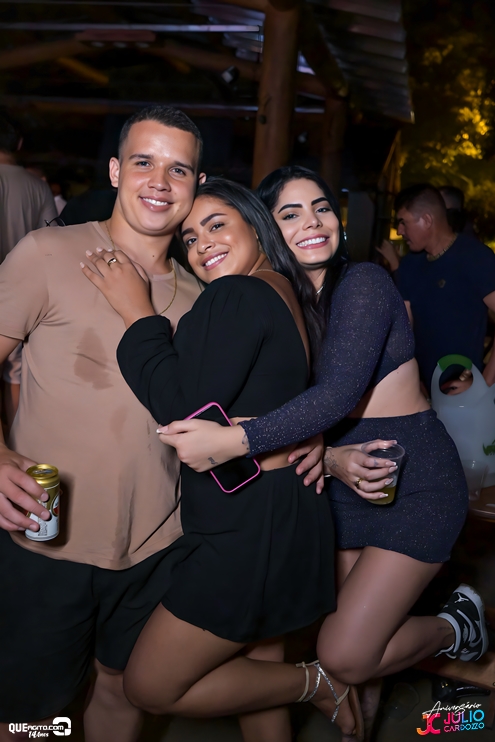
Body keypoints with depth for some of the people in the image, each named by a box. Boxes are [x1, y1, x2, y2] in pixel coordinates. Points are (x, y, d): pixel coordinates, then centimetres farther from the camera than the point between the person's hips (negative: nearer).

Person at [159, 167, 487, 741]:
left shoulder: (363, 284, -15)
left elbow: (340, 393, -28)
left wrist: (233, 442, -36)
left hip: (416, 483, -6)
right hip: (342, 484, 6)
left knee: (344, 657, -8)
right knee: (345, 636, 8)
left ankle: (457, 626, 18)